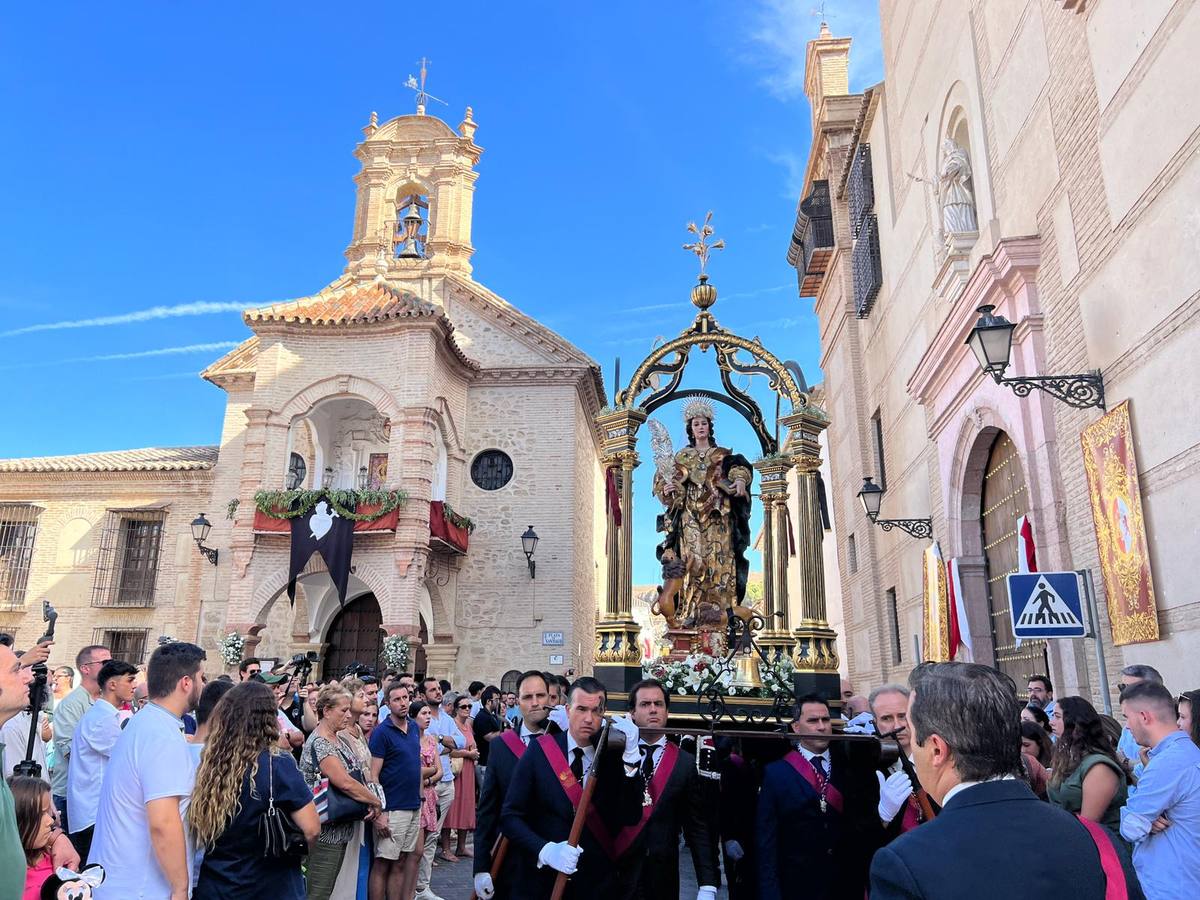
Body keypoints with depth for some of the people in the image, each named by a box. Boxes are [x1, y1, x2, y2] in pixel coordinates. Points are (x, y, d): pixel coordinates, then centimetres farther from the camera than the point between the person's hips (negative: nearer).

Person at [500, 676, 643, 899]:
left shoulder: (615, 755, -6)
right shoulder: (539, 750, -9)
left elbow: (631, 818, -14)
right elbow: (511, 816, -7)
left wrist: (631, 756, -22)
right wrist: (544, 850, -22)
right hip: (542, 882, -1)